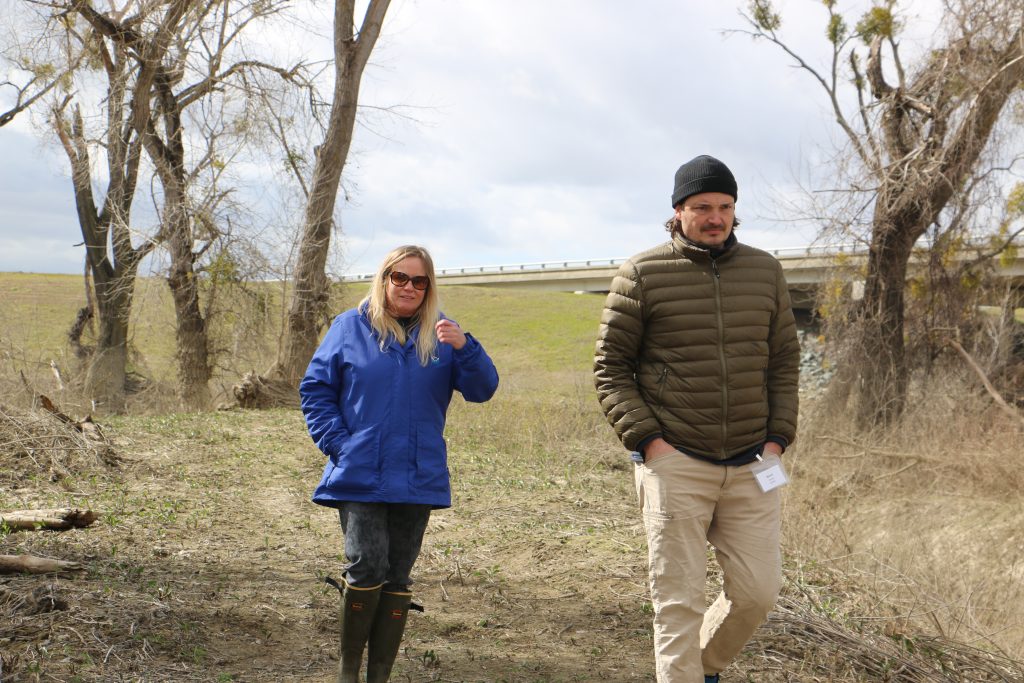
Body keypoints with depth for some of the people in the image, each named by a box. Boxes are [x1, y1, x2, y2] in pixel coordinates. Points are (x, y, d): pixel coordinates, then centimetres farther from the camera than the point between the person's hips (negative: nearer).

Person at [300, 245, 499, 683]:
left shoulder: (440, 334, 7)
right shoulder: (350, 327, 3)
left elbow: (482, 389, -2)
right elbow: (315, 389, 5)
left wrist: (463, 346, -20)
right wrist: (337, 444, -7)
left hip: (417, 480, 3)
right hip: (359, 478, -2)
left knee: (398, 576, 7)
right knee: (367, 566, -12)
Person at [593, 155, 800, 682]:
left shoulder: (764, 271, 8)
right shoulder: (642, 274, -3)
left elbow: (784, 361, 14)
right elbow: (610, 367, 0)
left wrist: (778, 437, 3)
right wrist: (646, 439, -10)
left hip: (751, 465, 4)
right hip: (674, 462, -3)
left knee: (757, 590, 5)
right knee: (678, 601, -2)